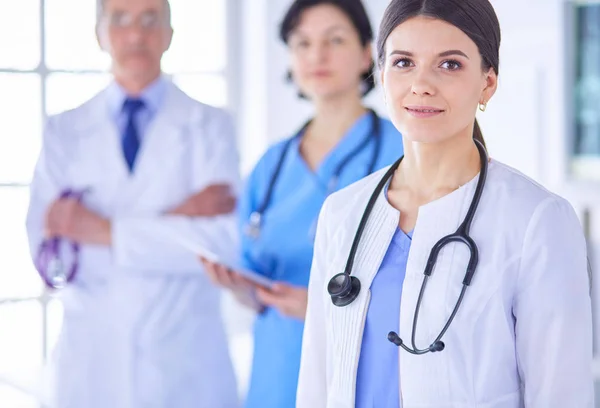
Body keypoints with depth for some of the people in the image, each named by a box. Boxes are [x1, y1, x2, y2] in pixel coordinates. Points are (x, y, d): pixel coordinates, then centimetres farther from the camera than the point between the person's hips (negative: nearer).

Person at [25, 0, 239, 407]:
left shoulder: (208, 125, 1)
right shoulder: (65, 132, 4)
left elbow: (222, 240, -13)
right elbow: (50, 255, -8)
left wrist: (107, 232, -17)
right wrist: (171, 221, -14)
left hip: (187, 368, -1)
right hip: (92, 365, 1)